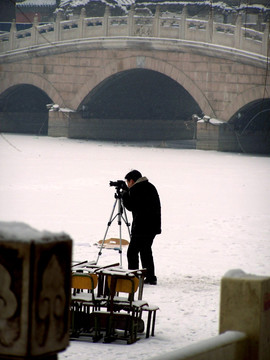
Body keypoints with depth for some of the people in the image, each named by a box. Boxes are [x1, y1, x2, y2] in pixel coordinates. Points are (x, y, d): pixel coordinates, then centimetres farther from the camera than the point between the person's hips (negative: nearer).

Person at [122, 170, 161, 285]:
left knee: (132, 252, -6)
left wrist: (125, 194, 4)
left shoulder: (135, 189, -11)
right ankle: (150, 277, 17)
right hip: (153, 226, 9)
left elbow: (130, 206, -13)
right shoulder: (151, 187, 16)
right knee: (146, 250, 17)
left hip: (141, 227, -9)